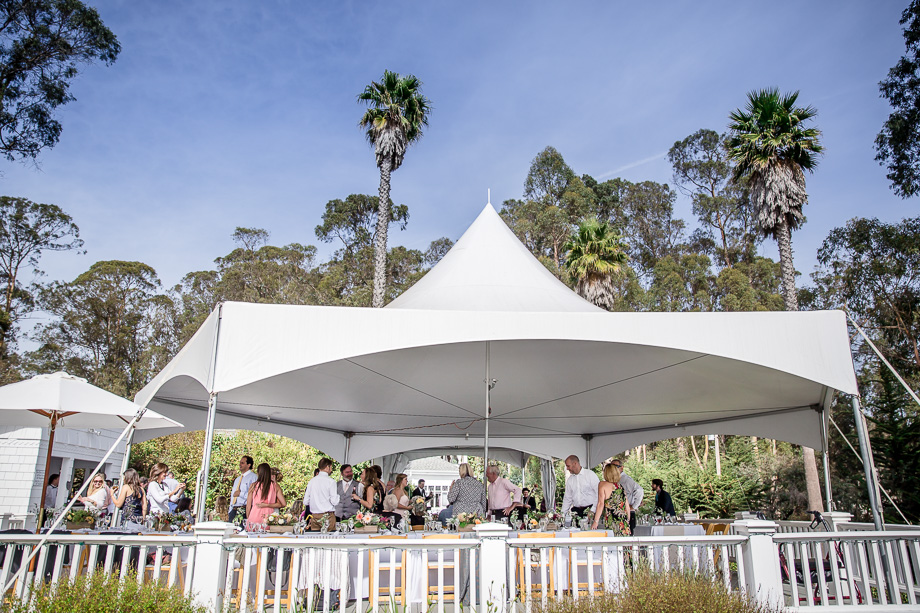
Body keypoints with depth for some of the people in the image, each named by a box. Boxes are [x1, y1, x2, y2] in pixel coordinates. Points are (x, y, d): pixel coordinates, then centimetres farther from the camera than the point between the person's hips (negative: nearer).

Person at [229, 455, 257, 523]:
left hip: (245, 510, -7)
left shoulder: (253, 477, -4)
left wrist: (240, 494, -10)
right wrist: (230, 512, 18)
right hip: (234, 511, 7)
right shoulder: (237, 479, 24)